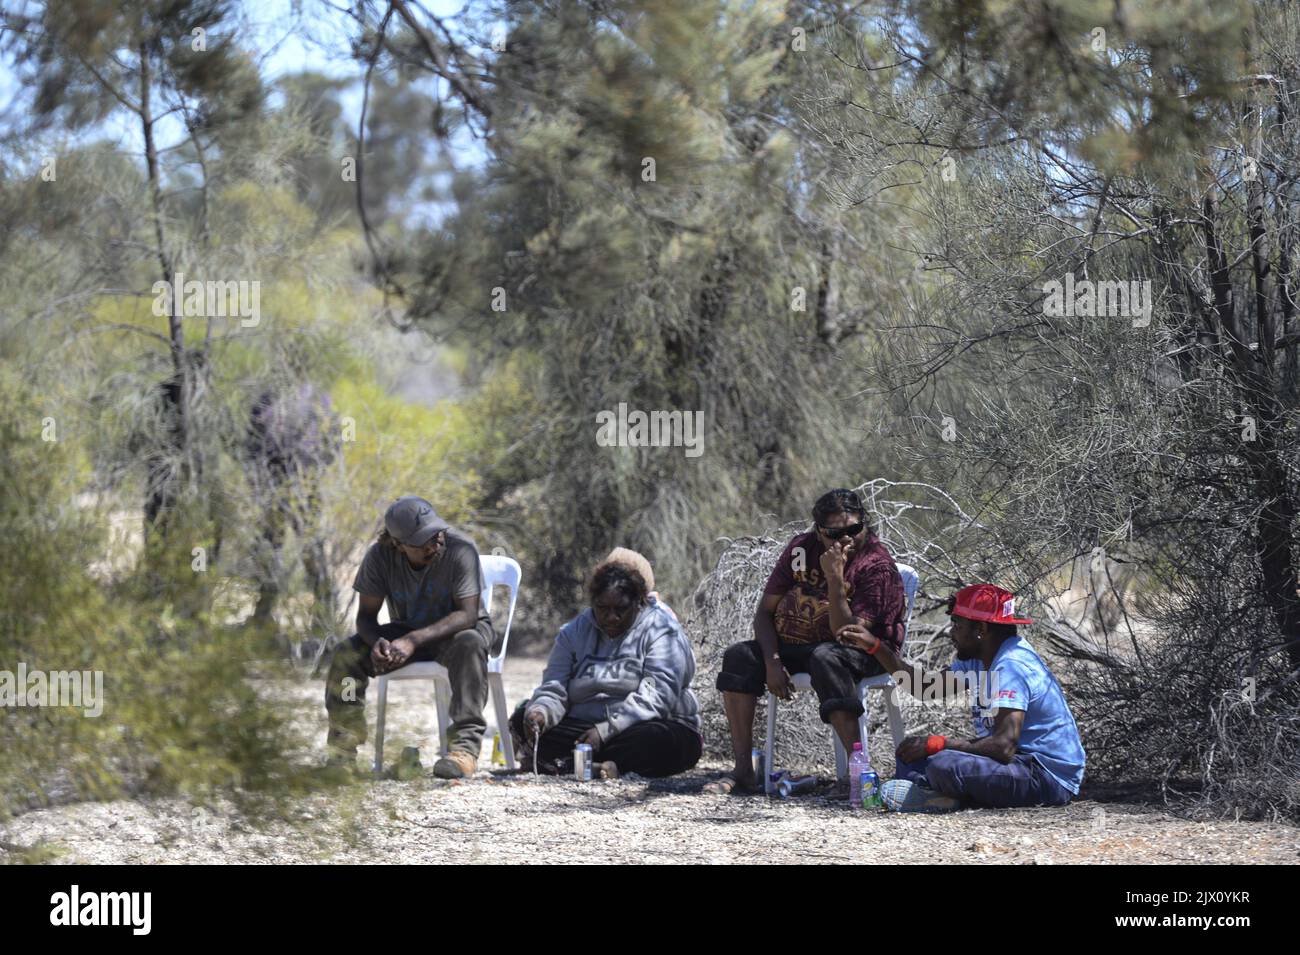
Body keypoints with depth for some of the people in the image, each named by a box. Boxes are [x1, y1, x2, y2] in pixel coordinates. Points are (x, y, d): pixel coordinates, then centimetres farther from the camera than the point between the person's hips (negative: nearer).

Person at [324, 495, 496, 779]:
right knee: (346, 654, -20)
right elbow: (366, 615, -9)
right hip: (406, 631, 3)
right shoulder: (380, 556, -14)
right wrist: (378, 642, -34)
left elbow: (467, 614, -28)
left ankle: (465, 744, -41)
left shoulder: (460, 550, -25)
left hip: (454, 630, -3)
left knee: (469, 644, -39)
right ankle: (342, 752, -18)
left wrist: (414, 641, -40)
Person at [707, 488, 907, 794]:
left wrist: (835, 580, -34)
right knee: (739, 656, -16)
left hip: (864, 652, -6)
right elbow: (765, 611, 1)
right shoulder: (802, 548, 0)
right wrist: (773, 662, -15)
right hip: (794, 645, 6)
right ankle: (743, 771, -19)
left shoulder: (876, 565, -15)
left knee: (825, 658, -39)